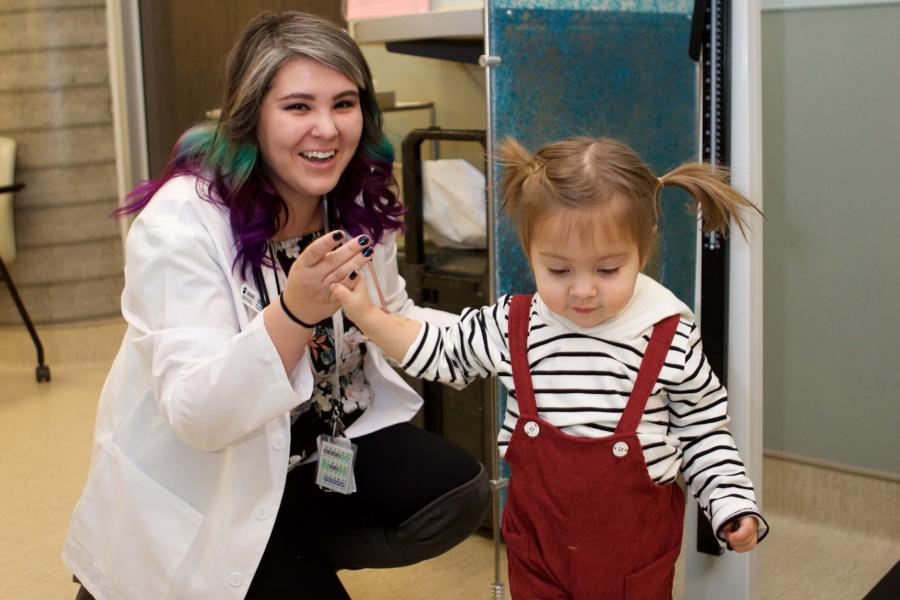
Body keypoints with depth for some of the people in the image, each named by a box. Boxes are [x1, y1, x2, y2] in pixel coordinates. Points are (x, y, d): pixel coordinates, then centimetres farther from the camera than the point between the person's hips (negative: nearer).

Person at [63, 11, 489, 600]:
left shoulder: (360, 204, -7)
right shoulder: (181, 222, -26)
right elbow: (199, 417, -30)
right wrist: (294, 313, -46)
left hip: (321, 445, 6)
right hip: (200, 481, -5)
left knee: (461, 494, -9)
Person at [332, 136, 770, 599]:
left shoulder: (671, 340, -14)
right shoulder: (510, 328, -8)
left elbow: (702, 430, -2)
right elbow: (440, 352, 9)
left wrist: (733, 504, -11)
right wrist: (366, 314, 0)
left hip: (636, 544, -2)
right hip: (537, 540, 2)